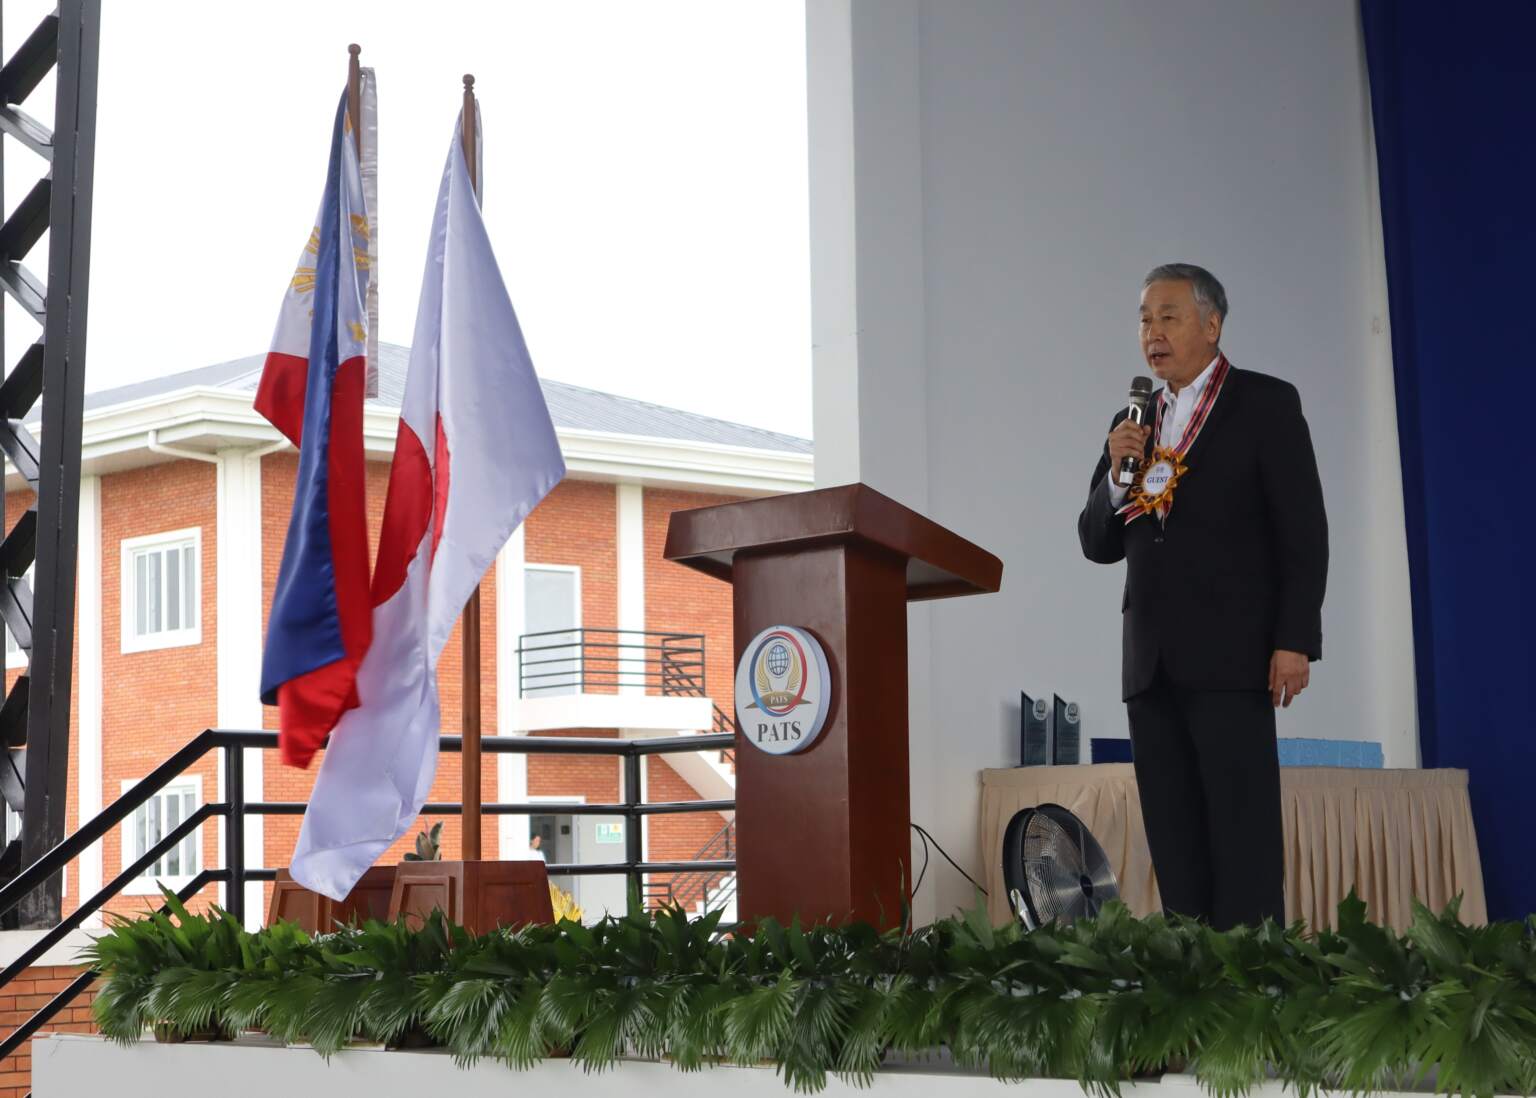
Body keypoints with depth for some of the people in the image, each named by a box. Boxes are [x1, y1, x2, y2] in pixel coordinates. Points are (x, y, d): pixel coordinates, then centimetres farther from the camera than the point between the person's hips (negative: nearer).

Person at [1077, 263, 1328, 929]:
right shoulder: (1132, 425, 17)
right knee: (1174, 845, 4)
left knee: (1244, 836, -8)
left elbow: (1303, 531, -4)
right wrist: (1117, 475, -3)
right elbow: (1098, 544, 16)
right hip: (1151, 664, 6)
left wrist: (1294, 640, -13)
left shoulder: (1266, 405, 2)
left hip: (1231, 656, -6)